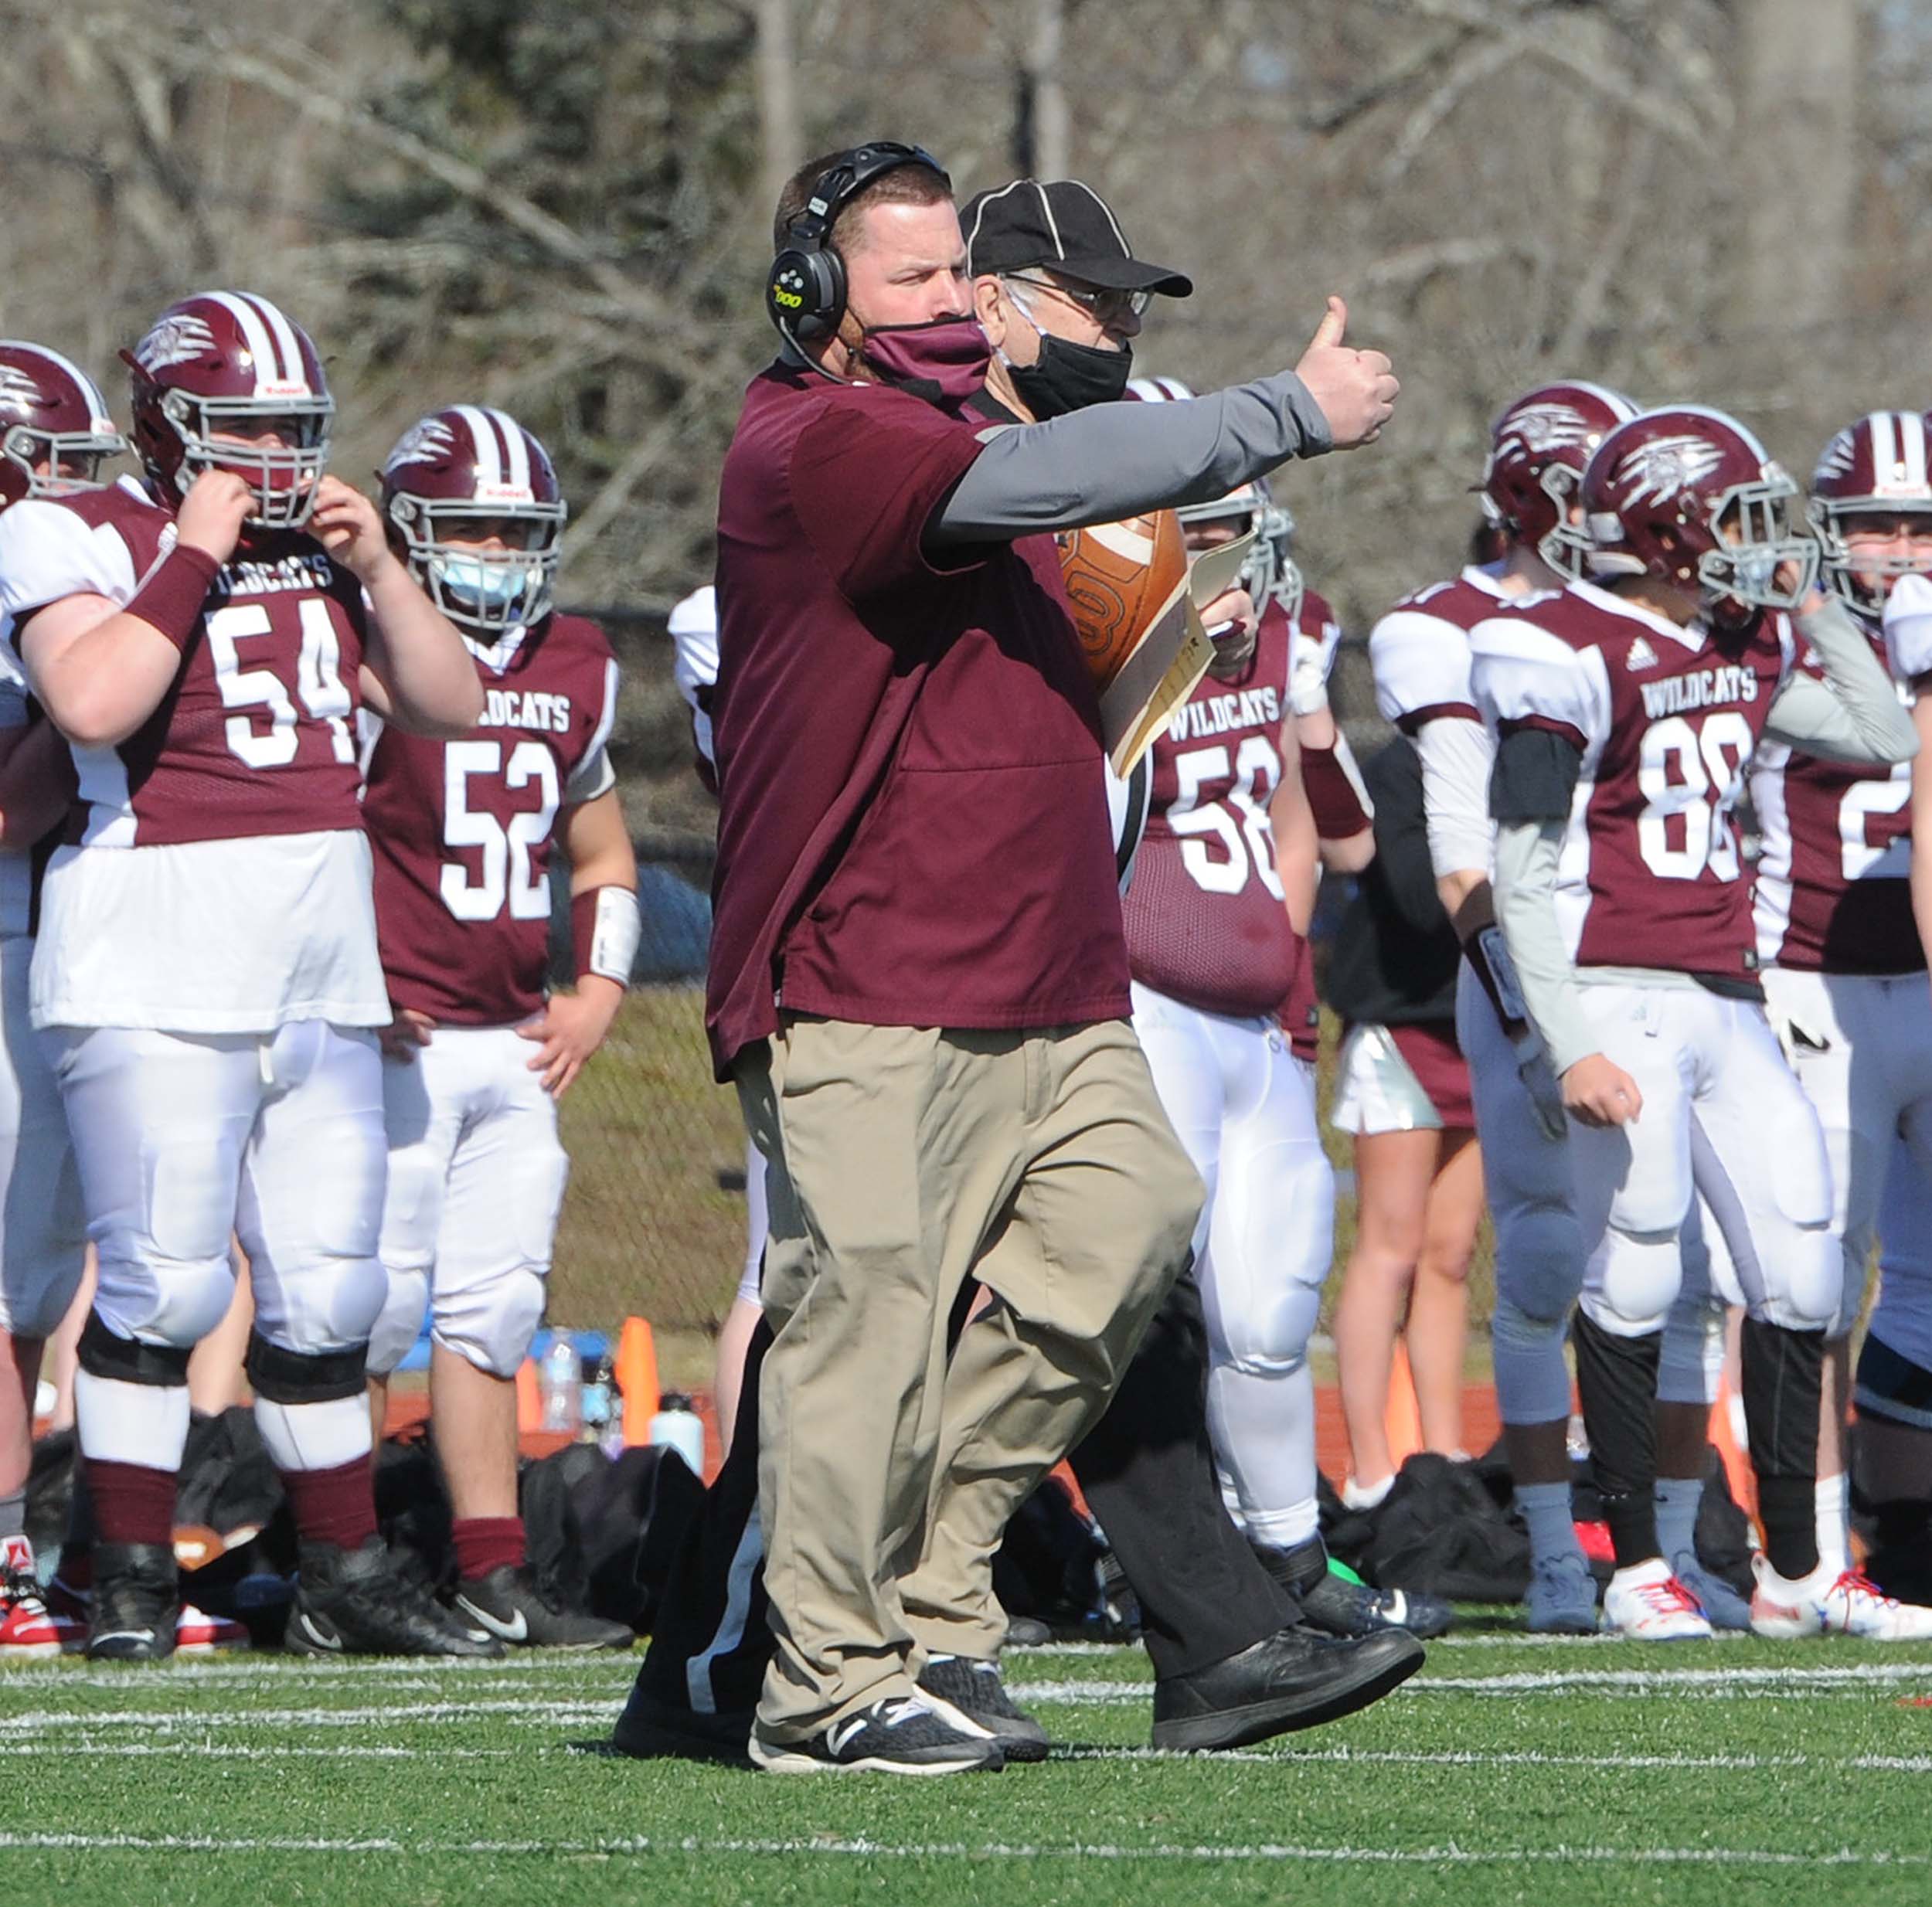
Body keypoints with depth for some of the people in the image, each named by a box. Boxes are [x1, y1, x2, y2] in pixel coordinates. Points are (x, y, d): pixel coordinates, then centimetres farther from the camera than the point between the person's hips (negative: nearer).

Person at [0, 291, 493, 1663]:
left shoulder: (318, 546, 16)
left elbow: (449, 707, 13)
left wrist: (372, 562, 1)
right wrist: (196, 555, -16)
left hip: (326, 959, 6)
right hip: (157, 964, -6)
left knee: (328, 1283, 8)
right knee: (165, 1278, -10)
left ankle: (345, 1576, 15)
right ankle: (131, 1579, -1)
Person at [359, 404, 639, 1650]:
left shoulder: (575, 668, 13)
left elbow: (602, 857, 25)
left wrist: (599, 994, 13)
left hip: (518, 1046, 6)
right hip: (398, 1041, -6)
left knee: (493, 1308, 6)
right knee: (375, 1308, -6)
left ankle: (495, 1571, 8)